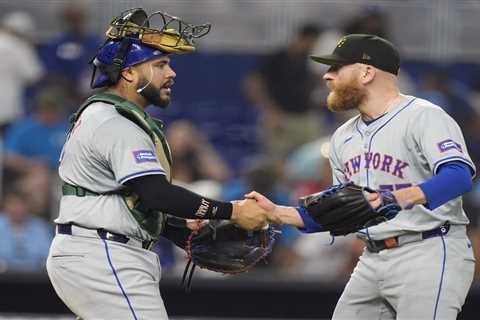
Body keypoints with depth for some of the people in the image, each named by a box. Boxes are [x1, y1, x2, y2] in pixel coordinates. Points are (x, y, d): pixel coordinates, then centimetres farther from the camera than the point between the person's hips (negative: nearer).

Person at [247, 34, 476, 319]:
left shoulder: (423, 117, -9)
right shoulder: (344, 137, 18)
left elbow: (459, 176, -26)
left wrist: (402, 197, -43)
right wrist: (276, 213, 9)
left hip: (430, 254, -8)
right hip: (373, 261, 8)